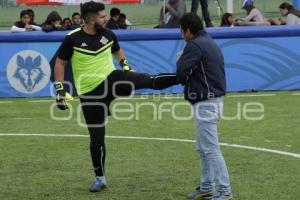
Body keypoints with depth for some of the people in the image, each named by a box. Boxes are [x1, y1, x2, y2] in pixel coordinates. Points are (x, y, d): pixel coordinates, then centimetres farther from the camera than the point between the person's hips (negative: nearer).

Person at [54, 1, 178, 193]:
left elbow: (118, 51, 21)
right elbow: (60, 63, -2)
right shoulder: (73, 39, -13)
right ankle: (100, 178, 17)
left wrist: (126, 67, 5)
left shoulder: (108, 34, -1)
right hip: (90, 93, -2)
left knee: (149, 80, -23)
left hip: (111, 79, 2)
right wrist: (60, 90, -8)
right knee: (97, 137, 4)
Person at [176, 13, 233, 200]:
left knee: (211, 149, -10)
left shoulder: (195, 46, -14)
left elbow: (181, 74, -17)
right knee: (203, 148, 18)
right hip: (215, 99, 10)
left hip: (205, 104, -10)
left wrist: (180, 61, 4)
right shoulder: (211, 43, 18)